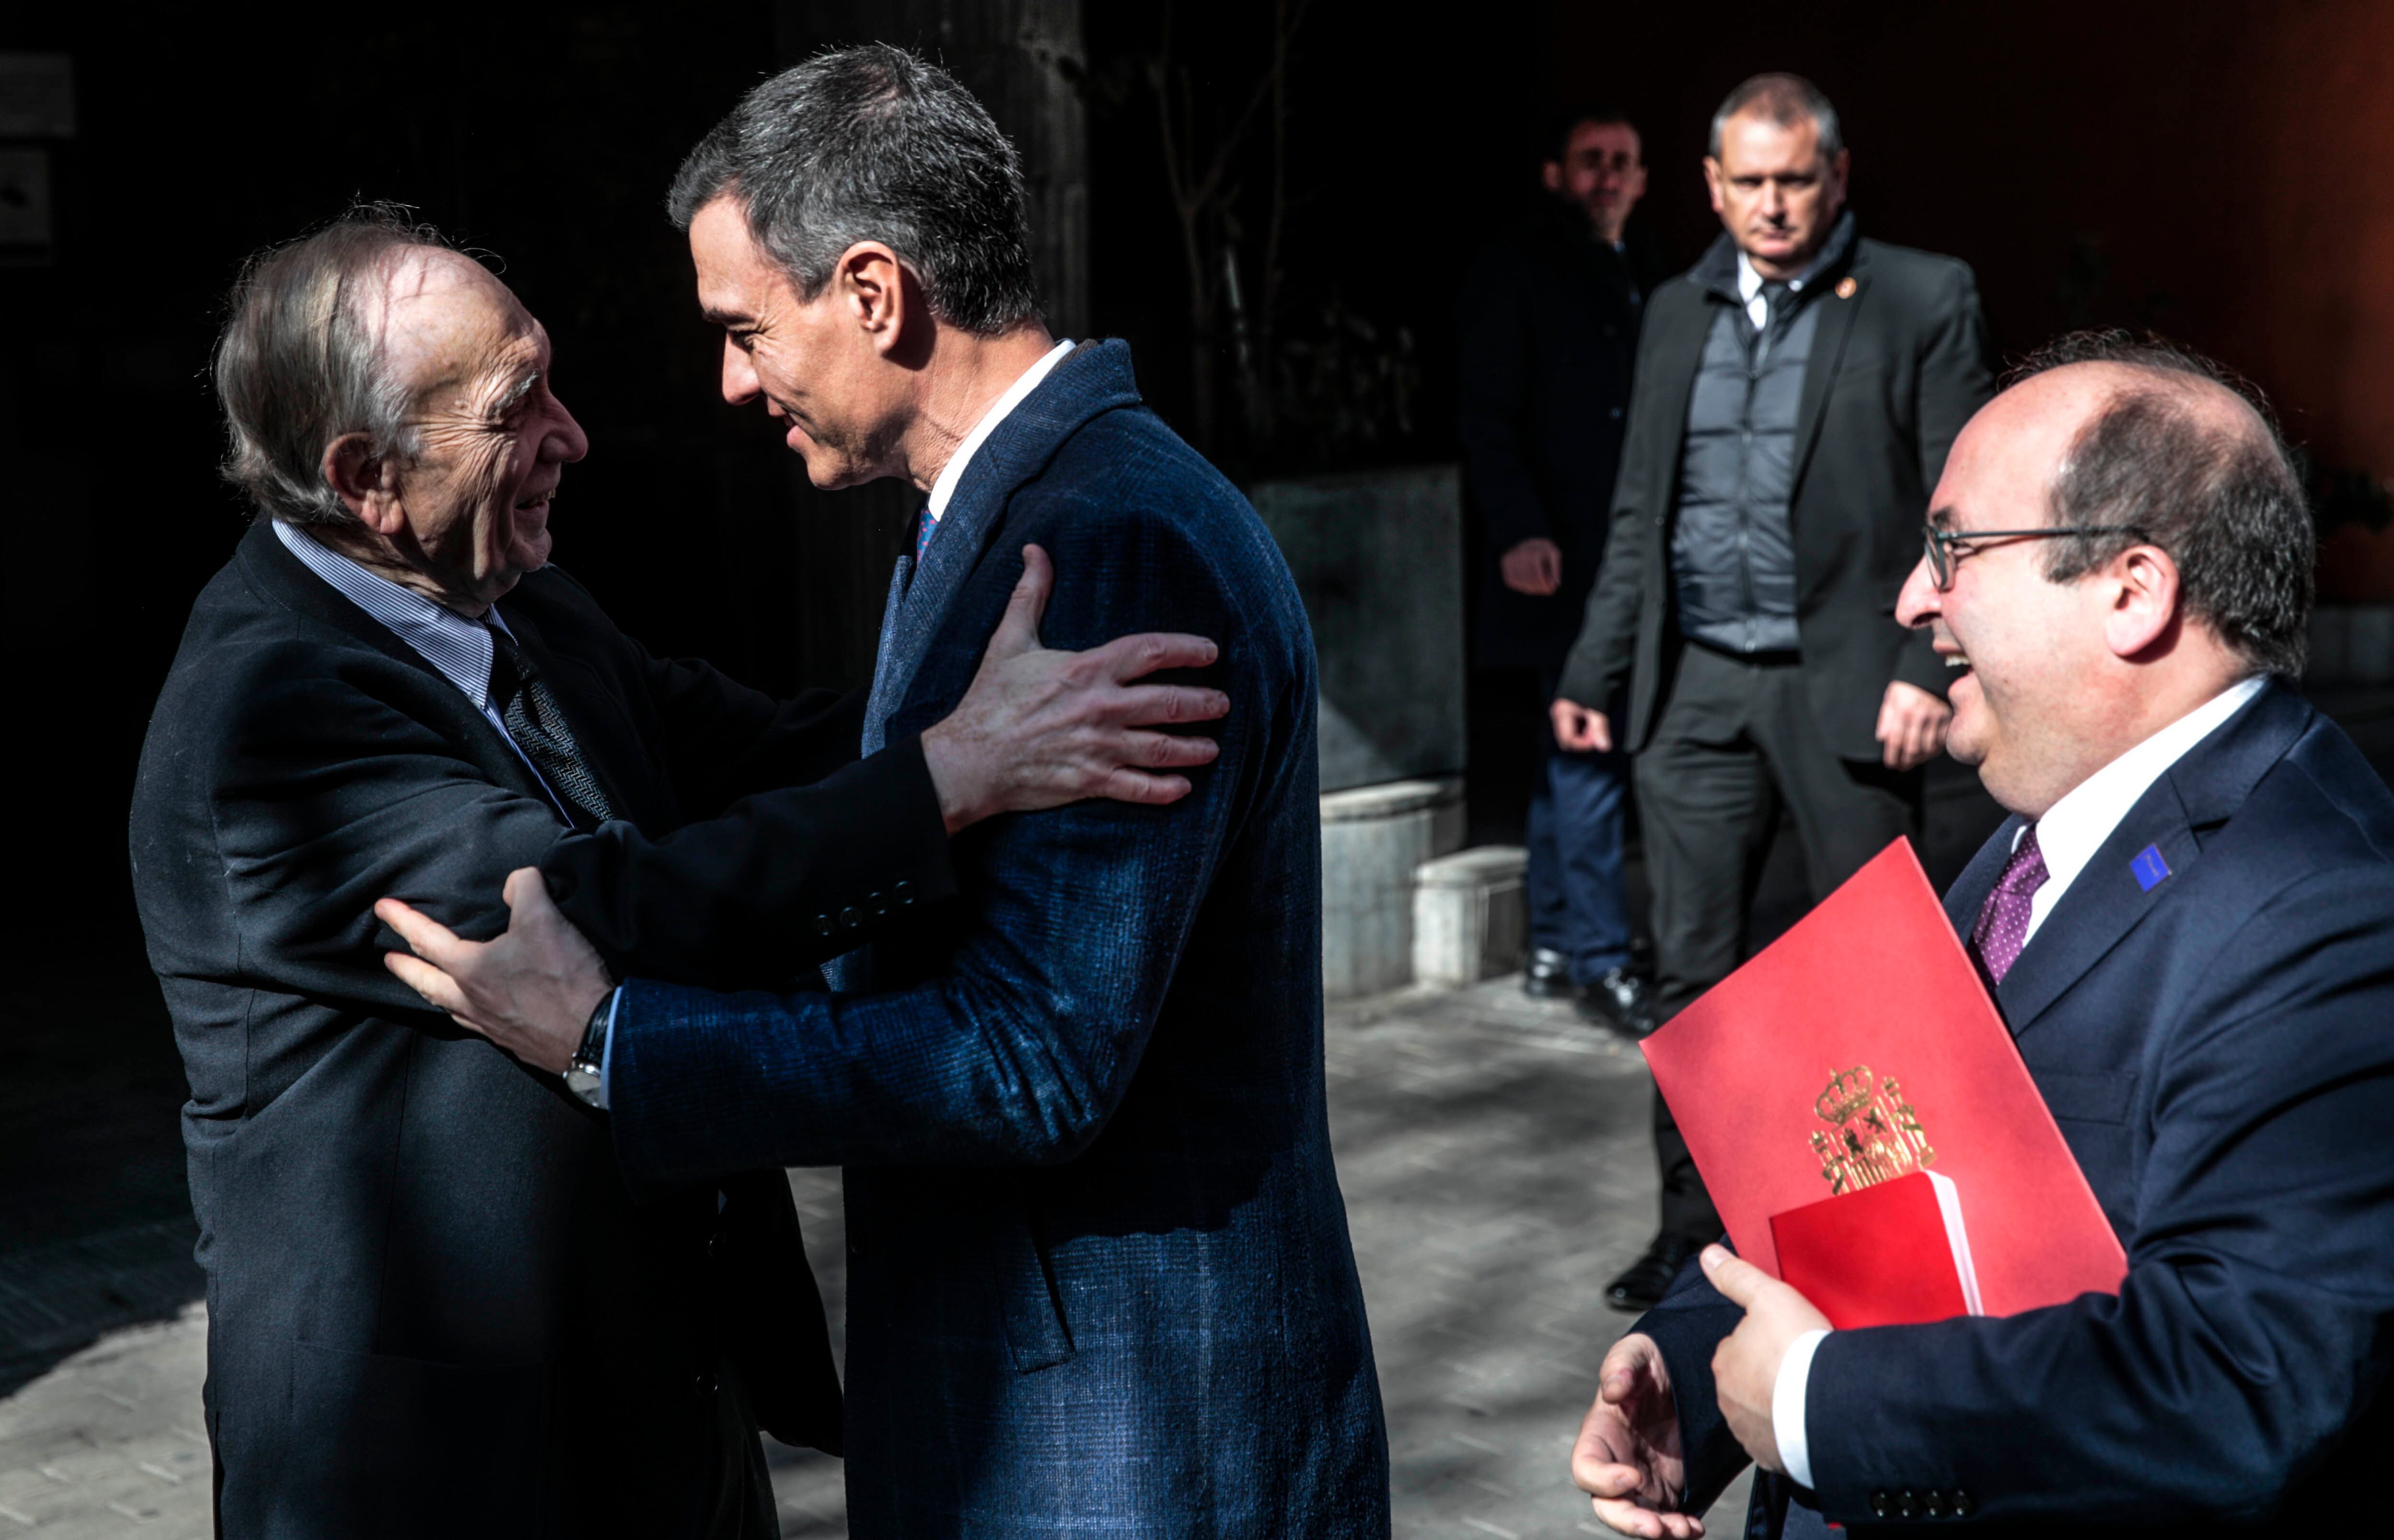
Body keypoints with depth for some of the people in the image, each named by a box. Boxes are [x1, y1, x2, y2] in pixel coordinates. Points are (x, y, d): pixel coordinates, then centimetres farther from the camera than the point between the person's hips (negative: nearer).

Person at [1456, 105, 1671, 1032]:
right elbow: (1486, 420, -8)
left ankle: (1553, 946, 21)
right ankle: (1597, 959, -3)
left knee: (1574, 753, 13)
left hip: (1628, 551, 7)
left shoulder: (1643, 275, 18)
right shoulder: (1515, 274, -2)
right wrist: (1518, 532, -19)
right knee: (1587, 754, -9)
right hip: (1559, 555, -7)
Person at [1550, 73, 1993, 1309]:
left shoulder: (1923, 301, 0)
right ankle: (1695, 1228, 18)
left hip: (1846, 684, -4)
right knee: (1694, 974, 7)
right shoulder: (1676, 313, 14)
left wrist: (1928, 671, -13)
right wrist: (1592, 674, 15)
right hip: (1695, 689, 4)